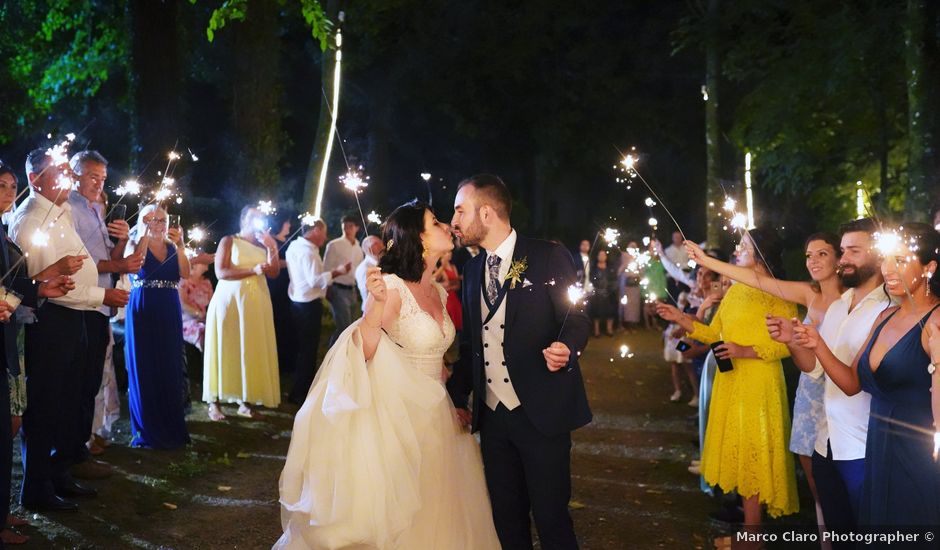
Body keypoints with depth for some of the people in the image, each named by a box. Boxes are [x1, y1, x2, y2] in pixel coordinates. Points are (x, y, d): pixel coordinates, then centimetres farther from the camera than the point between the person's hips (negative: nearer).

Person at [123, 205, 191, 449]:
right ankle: (147, 431, 9)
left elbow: (186, 273, -6)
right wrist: (145, 232, -21)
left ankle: (171, 429, 16)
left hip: (169, 314, 3)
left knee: (170, 370, 7)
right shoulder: (137, 243, 2)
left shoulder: (172, 247, 10)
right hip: (142, 312, -3)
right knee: (144, 371, 2)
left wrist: (179, 246, -16)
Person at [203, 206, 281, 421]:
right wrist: (253, 270, -17)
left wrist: (272, 248, -6)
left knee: (252, 350, 1)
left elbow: (274, 273, 4)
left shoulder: (263, 244, 14)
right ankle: (214, 402, -1)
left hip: (256, 302, 4)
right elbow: (221, 272, -11)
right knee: (226, 349, -4)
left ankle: (245, 401, 4)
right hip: (229, 300, -4)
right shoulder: (228, 241, 2)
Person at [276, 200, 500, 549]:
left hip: (436, 415, 7)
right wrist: (378, 304, -35)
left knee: (435, 512, 16)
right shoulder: (392, 286, -16)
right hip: (399, 416, -7)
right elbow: (363, 354, -22)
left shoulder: (438, 292, 6)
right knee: (397, 515, 5)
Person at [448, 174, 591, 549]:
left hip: (540, 413, -6)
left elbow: (577, 319, -9)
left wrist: (566, 347, -31)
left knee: (551, 517, 2)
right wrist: (458, 397, 11)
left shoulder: (549, 258, -7)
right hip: (491, 416, 6)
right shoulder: (472, 270, 12)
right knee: (506, 517, 14)